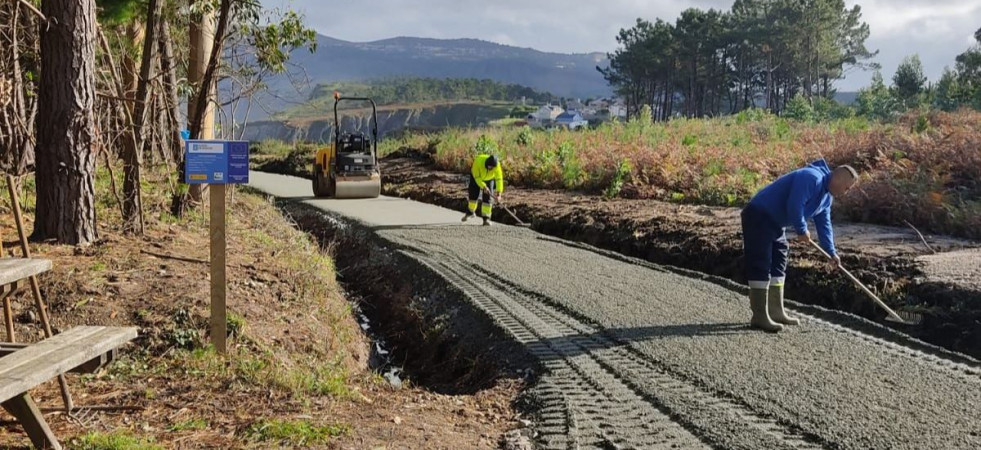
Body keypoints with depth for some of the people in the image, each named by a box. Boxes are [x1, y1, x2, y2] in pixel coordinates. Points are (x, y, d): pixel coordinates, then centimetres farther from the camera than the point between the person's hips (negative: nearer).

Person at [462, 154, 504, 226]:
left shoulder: (497, 166, -34)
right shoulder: (478, 161, -38)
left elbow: (499, 179, -36)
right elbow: (476, 177, -32)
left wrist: (499, 194, -44)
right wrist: (484, 187, -40)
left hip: (489, 178, 1)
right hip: (476, 176, 0)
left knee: (488, 197, -10)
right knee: (473, 193, 1)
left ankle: (486, 218, -7)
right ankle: (470, 212, 25)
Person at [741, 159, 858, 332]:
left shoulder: (827, 196, 12)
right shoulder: (812, 178, -21)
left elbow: (824, 224, 18)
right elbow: (794, 206, -28)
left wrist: (831, 252, 12)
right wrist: (802, 230, -14)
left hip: (775, 223, 11)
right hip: (759, 216, -11)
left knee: (778, 265, 13)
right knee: (761, 266, -11)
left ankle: (776, 312, 20)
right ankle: (759, 317, -10)